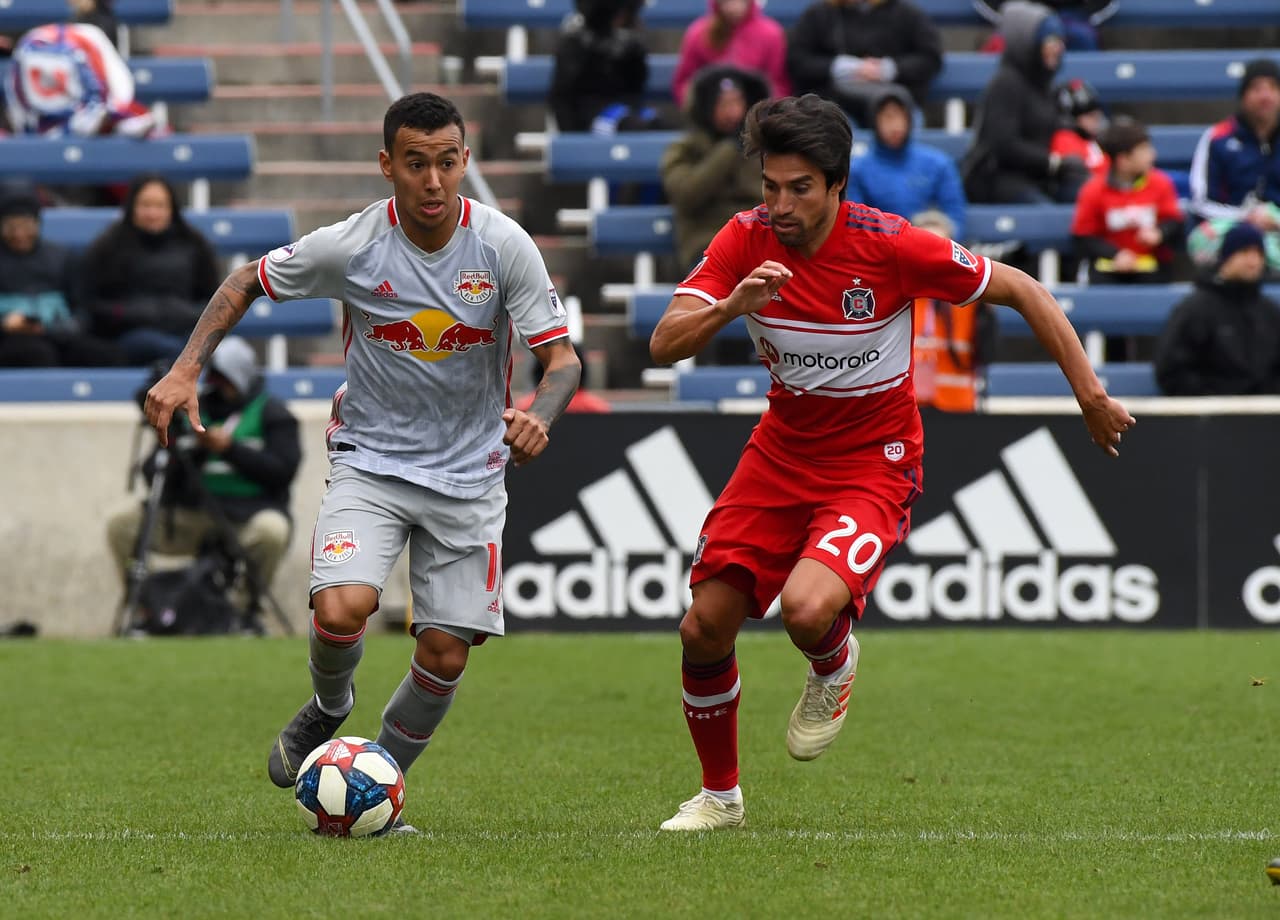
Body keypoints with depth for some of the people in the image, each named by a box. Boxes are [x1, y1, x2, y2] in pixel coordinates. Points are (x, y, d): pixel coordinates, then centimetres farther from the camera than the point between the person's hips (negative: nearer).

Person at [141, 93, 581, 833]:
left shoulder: (504, 245, -13)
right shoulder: (349, 246, -14)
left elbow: (562, 358, -10)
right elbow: (246, 283, 3)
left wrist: (539, 415, -33)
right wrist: (186, 370, -10)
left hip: (469, 474, 1)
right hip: (371, 460, -1)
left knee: (446, 655, -1)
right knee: (342, 610, -24)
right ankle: (328, 709, 10)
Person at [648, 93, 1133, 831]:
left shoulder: (892, 245, -21)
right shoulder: (747, 240, -11)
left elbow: (1024, 292, -9)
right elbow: (665, 345, -18)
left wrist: (1092, 395, -10)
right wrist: (734, 306, -37)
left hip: (873, 464, -4)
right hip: (782, 453, 4)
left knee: (807, 610, -30)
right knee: (705, 627, -1)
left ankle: (834, 667, 10)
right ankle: (720, 795, 24)